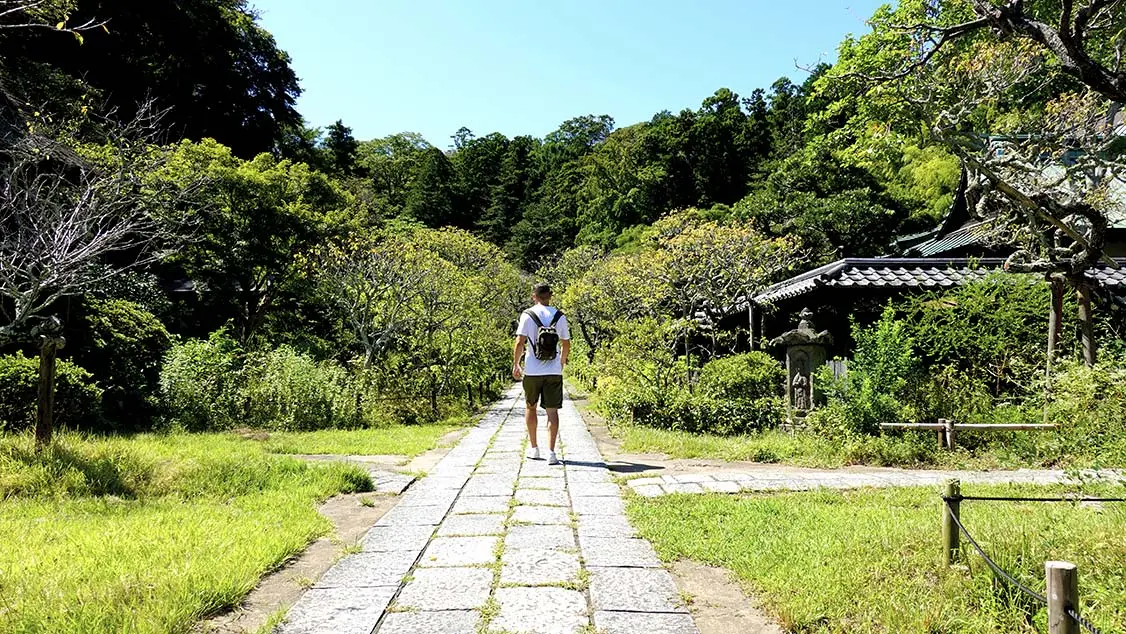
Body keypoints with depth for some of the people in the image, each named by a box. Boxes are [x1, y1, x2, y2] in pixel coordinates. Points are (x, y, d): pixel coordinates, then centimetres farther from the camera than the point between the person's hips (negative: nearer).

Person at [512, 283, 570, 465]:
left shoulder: (528, 315, -4)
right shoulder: (559, 316, 3)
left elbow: (520, 343, -8)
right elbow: (566, 344, 9)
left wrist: (515, 364, 4)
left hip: (532, 371, -1)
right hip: (554, 371, 1)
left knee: (530, 407, 16)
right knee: (552, 410, 2)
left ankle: (534, 449, 24)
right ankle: (551, 452, -6)